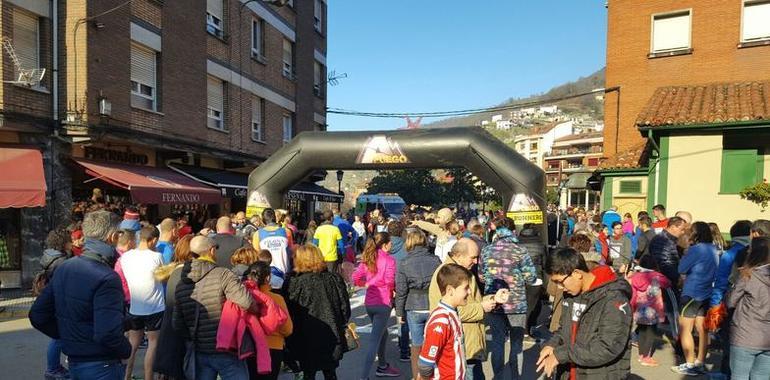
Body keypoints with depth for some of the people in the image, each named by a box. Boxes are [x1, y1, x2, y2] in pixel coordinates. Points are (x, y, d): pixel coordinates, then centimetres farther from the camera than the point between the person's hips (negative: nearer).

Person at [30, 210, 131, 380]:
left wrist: (67, 337, 13)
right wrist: (127, 350, -11)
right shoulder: (106, 278, -24)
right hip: (101, 366, -7)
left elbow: (37, 315, 8)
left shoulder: (63, 268, 2)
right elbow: (108, 334, -30)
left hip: (74, 362, 7)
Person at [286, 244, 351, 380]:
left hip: (307, 340, -3)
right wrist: (340, 326, 15)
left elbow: (290, 312, -11)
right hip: (332, 337, 3)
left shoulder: (296, 283, -16)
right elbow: (345, 307, 0)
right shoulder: (335, 279, -5)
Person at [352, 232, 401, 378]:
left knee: (382, 333, 25)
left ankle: (382, 366, 39)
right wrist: (394, 289, 0)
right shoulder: (389, 259, -12)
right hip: (383, 302, -7)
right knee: (375, 340, -4)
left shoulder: (367, 258, 6)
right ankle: (364, 375, -6)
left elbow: (356, 278, 3)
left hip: (369, 303, 7)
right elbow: (390, 282, -21)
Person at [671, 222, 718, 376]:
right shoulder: (713, 249, 7)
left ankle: (690, 365, 3)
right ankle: (699, 363, 20)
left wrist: (686, 252, -2)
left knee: (684, 329, 0)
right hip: (707, 294, 8)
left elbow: (682, 269, -13)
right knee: (702, 329, 13)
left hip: (692, 293, -8)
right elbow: (713, 271, 15)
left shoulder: (696, 249, -18)